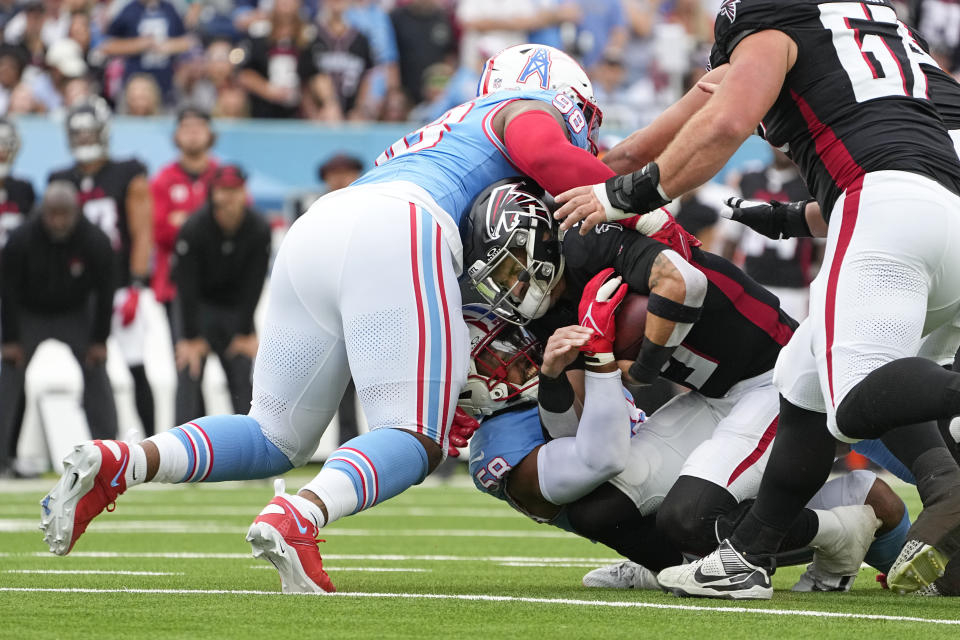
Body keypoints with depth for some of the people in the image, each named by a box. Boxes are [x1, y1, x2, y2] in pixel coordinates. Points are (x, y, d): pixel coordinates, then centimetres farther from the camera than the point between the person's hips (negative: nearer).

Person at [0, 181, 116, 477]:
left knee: (96, 374, -5)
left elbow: (104, 293, -13)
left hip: (77, 315, 1)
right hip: (28, 316, -1)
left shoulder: (96, 241, -24)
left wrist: (99, 340, -11)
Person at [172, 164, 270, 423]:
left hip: (236, 307, 2)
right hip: (197, 305, -2)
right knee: (190, 373, -12)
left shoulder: (259, 229, -17)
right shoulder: (193, 229, -24)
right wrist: (191, 338, -20)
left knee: (243, 374, 0)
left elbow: (253, 285, -12)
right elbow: (187, 286, -20)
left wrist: (246, 332, -11)